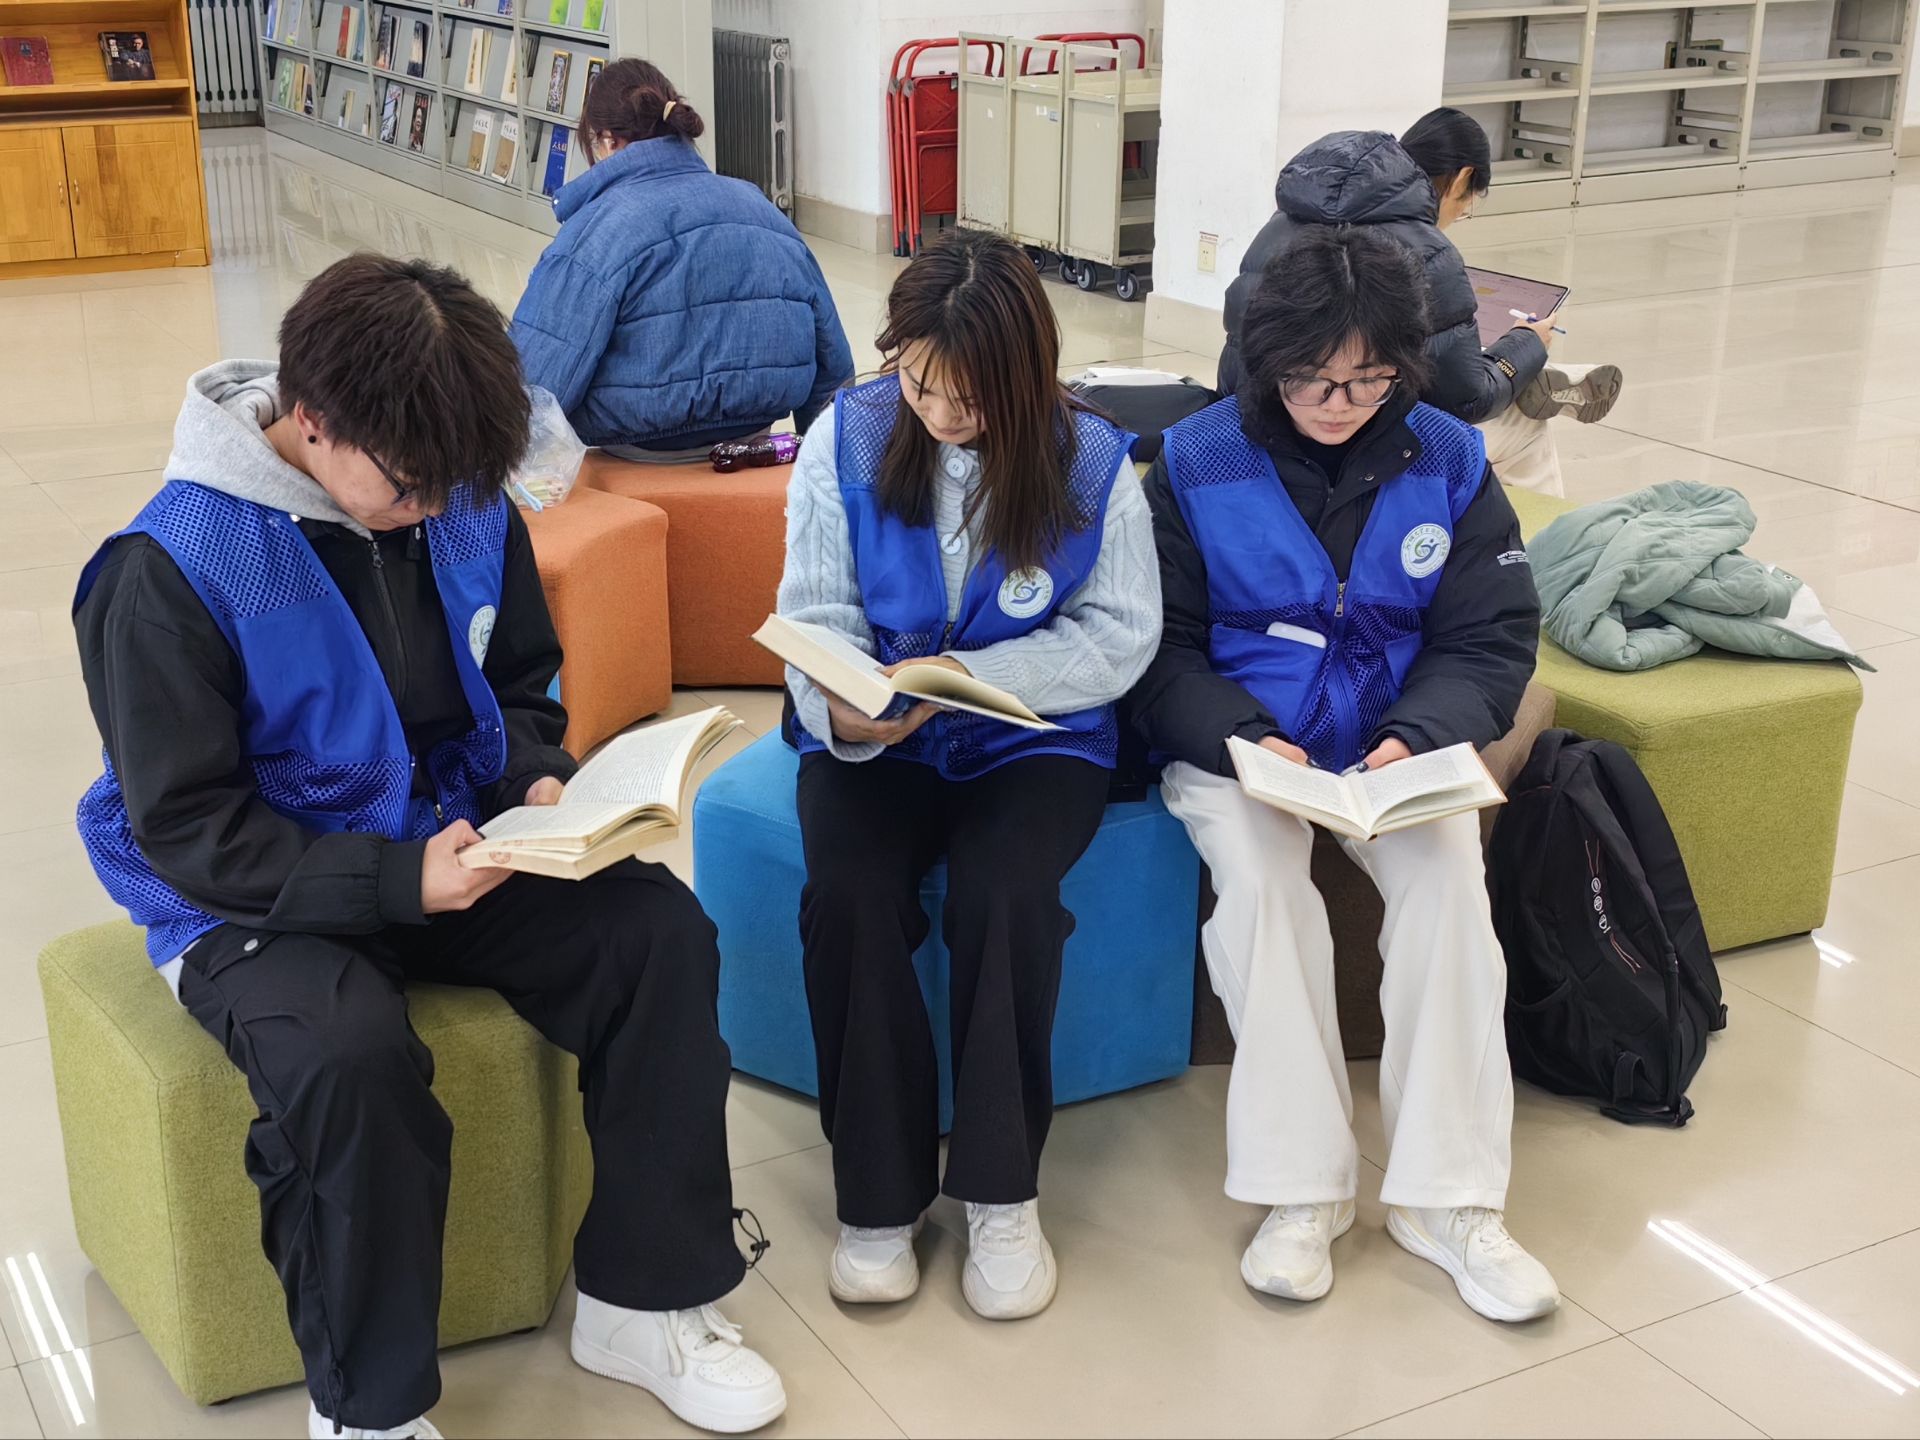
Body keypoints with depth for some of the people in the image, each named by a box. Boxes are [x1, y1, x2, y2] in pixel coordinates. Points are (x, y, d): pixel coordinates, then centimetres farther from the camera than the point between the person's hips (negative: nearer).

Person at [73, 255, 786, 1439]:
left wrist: (537, 779, -11)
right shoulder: (171, 570, -20)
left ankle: (645, 1300, -2)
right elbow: (188, 826, -18)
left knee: (662, 930, -17)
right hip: (259, 902, -5)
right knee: (354, 1054, -35)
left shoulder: (468, 507, -4)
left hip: (450, 847, 5)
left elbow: (518, 687, 12)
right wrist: (396, 882, -28)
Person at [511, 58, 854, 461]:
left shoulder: (597, 229, -14)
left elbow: (540, 378, -19)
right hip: (755, 425, 7)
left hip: (644, 443, -6)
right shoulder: (757, 203, 6)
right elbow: (833, 360, 10)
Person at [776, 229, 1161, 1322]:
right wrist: (842, 710, -24)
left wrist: (964, 678, -20)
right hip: (873, 739, 1)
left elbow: (1119, 636, -7)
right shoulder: (848, 436, -2)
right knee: (849, 892, -28)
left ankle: (1002, 1190, -10)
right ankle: (881, 1192, -10)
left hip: (1036, 738, -1)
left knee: (1004, 893, -31)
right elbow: (817, 617, -2)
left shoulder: (1092, 460, -6)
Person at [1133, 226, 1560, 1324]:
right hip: (1236, 740, -1)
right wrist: (1242, 738, -22)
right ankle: (1302, 1189, -23)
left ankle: (1448, 1195, -20)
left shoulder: (1449, 461, 0)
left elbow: (1493, 641, 1)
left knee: (1449, 873, -28)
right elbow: (1162, 646, -3)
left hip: (1393, 747, 2)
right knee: (1260, 874, -32)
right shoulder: (1198, 461, -4)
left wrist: (1417, 738, -19)